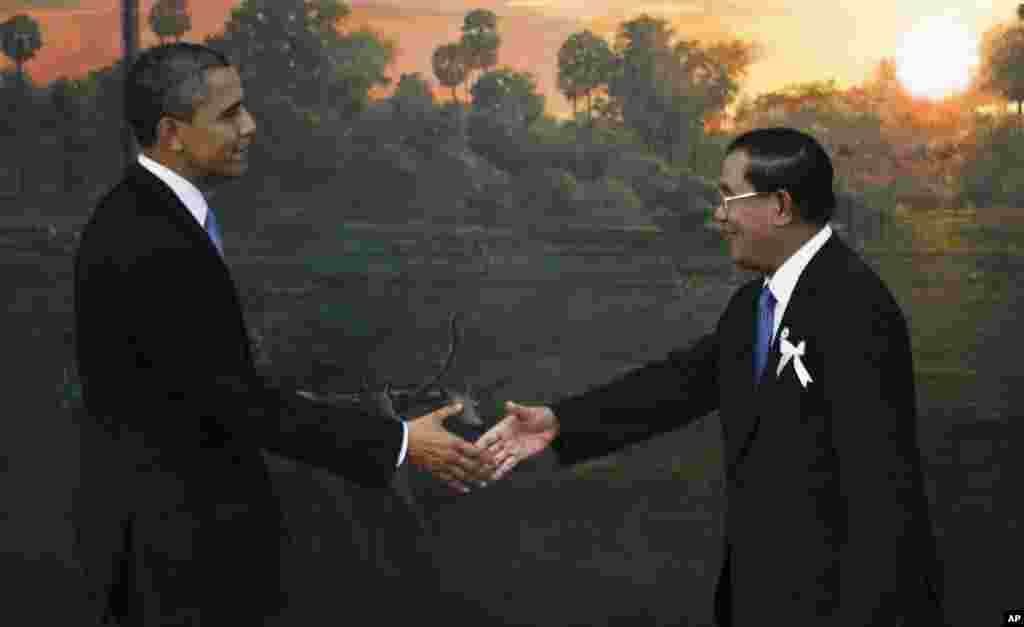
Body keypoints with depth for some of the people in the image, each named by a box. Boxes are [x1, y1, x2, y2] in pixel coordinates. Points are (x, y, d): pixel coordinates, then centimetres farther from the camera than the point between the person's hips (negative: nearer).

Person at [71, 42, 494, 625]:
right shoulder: (149, 249, -28)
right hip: (174, 534, -10)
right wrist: (398, 443, -22)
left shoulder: (142, 216, 5)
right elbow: (239, 402, -26)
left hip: (168, 504, 10)